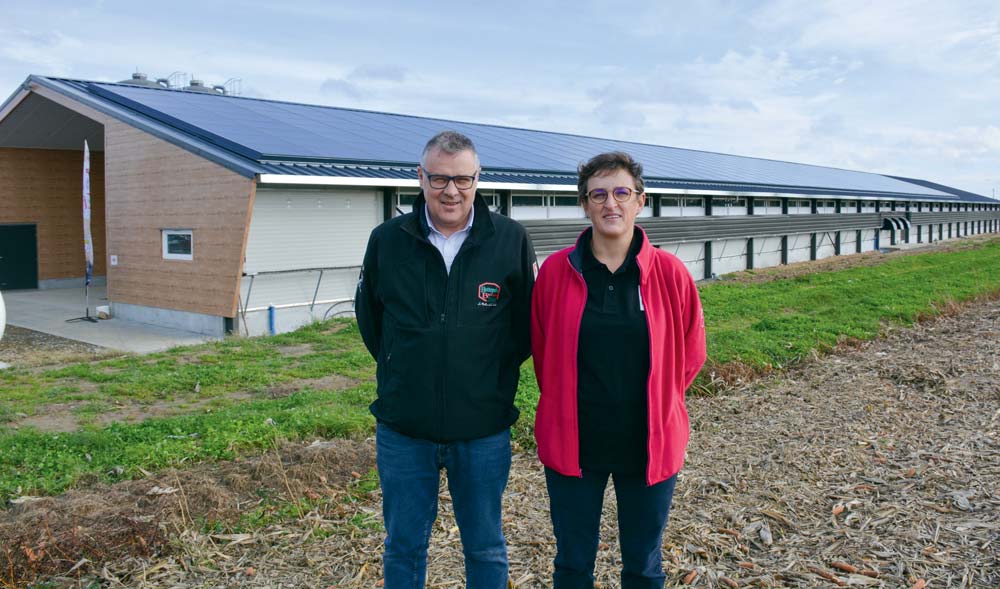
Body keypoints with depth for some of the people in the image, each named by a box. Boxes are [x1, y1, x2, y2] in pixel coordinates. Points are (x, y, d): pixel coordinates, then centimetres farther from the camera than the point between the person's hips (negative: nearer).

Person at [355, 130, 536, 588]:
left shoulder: (510, 239, -7)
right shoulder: (387, 239, -3)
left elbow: (528, 323, 5)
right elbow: (369, 318, 12)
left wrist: (495, 374, 3)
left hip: (483, 429, -1)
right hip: (403, 428, 1)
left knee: (486, 549, 16)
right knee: (403, 547, 16)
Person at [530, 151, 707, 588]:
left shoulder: (670, 274, -7)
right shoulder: (556, 271, -7)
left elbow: (690, 354, 5)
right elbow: (541, 349, 5)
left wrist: (657, 405, 8)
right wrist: (567, 405, 7)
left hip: (650, 445, 0)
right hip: (572, 444, 0)